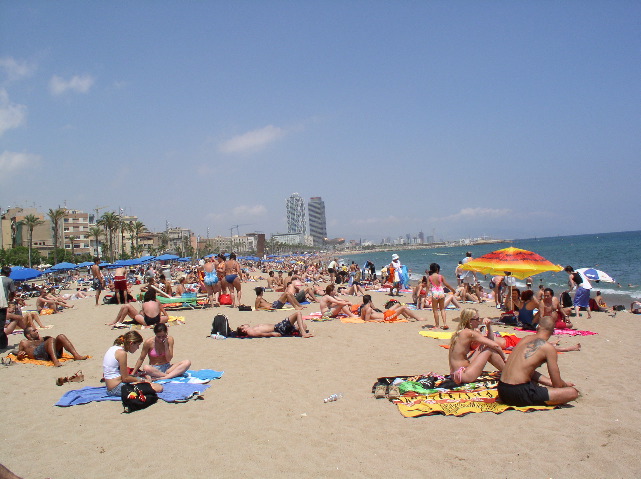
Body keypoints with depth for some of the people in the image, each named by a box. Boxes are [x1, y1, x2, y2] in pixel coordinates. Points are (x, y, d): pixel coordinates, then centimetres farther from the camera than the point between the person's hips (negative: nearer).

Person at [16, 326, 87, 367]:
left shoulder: (41, 339, 42)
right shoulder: (24, 342, 31)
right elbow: (19, 356, 22)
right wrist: (20, 354, 1)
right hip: (38, 353, -4)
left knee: (61, 336, -21)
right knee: (51, 340, -31)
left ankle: (76, 355, -40)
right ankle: (55, 361, -57)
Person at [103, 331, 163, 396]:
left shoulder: (113, 348, 12)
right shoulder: (122, 353, -17)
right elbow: (125, 378, -17)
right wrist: (140, 380, -2)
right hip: (117, 388, -11)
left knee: (147, 377, 27)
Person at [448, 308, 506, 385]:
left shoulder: (459, 332, 13)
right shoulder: (469, 333, -13)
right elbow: (495, 345, -14)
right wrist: (504, 358, 3)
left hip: (455, 375, 9)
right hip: (463, 375, -9)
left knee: (483, 347, 16)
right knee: (490, 350, -3)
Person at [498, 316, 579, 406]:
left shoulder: (525, 339, 15)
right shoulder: (548, 348, -5)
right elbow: (557, 384, 0)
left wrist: (550, 382, 27)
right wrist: (566, 384, 23)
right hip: (519, 394, -8)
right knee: (573, 392, -5)